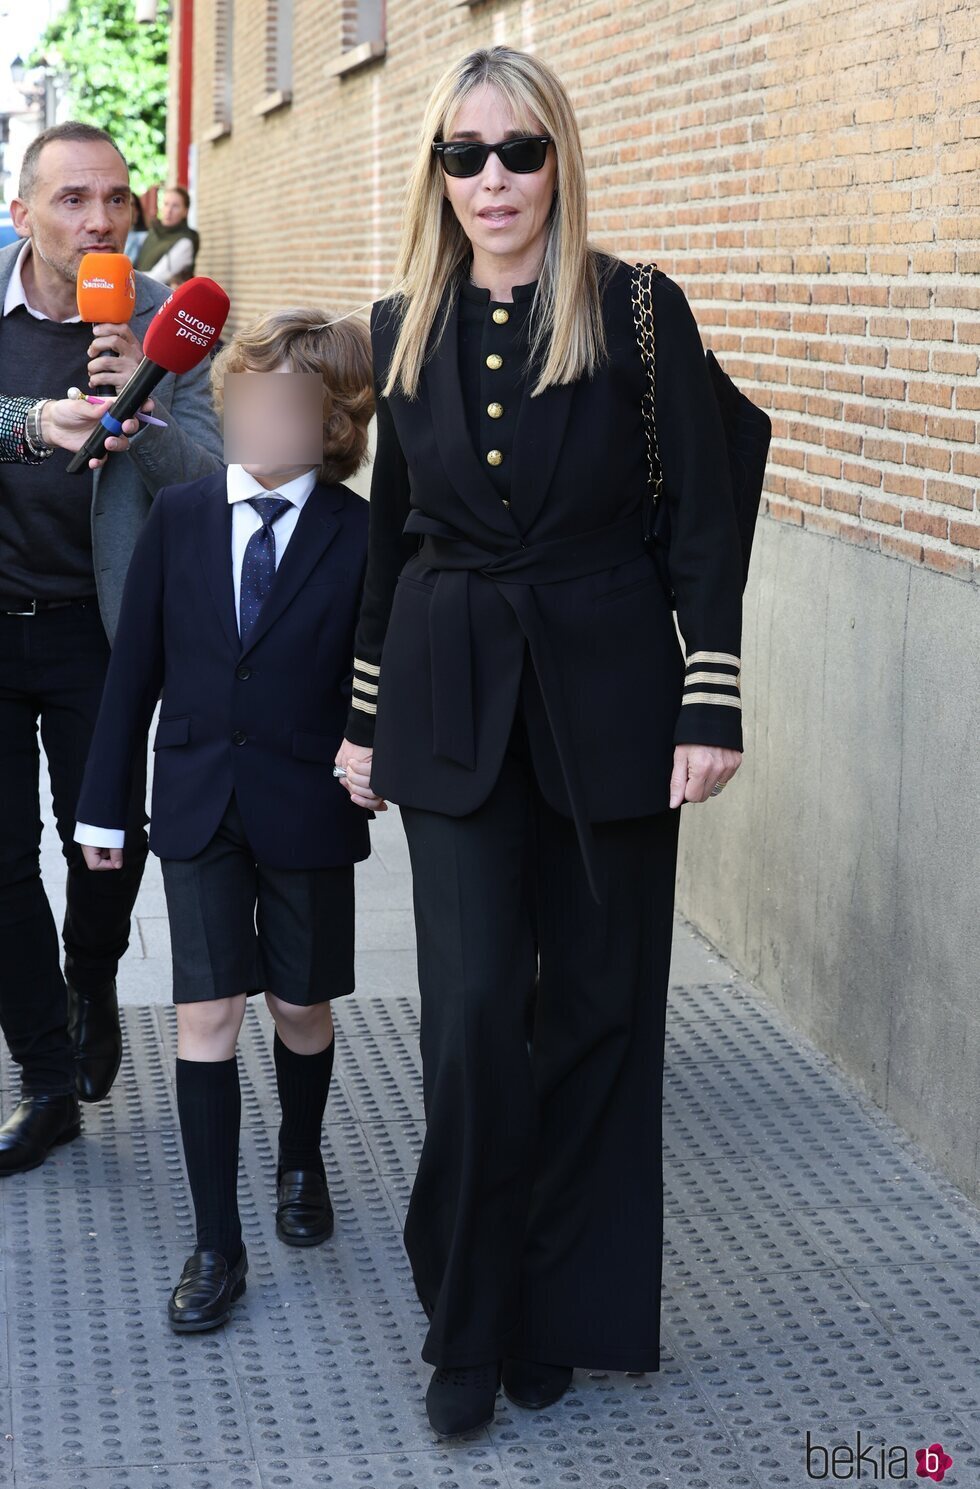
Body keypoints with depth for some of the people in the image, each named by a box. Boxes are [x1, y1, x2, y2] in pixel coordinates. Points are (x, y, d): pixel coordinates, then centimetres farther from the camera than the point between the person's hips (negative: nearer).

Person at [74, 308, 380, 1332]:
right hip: (199, 807, 1)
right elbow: (134, 667, 4)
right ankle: (216, 1247, 6)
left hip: (308, 813, -1)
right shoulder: (178, 518, 2)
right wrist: (104, 805, 5)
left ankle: (302, 1161, 42)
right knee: (206, 1015, -2)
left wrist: (374, 771, -12)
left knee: (298, 1008, 12)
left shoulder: (363, 536, -6)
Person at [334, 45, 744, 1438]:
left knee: (598, 1003, 6)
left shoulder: (639, 313, -4)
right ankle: (470, 1325, 11)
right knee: (472, 1009, -4)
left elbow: (704, 523, -4)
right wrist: (367, 714, 14)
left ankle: (566, 1307, 22)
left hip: (605, 694, -2)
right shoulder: (405, 327, 6)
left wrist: (711, 706, -9)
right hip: (452, 703, 2)